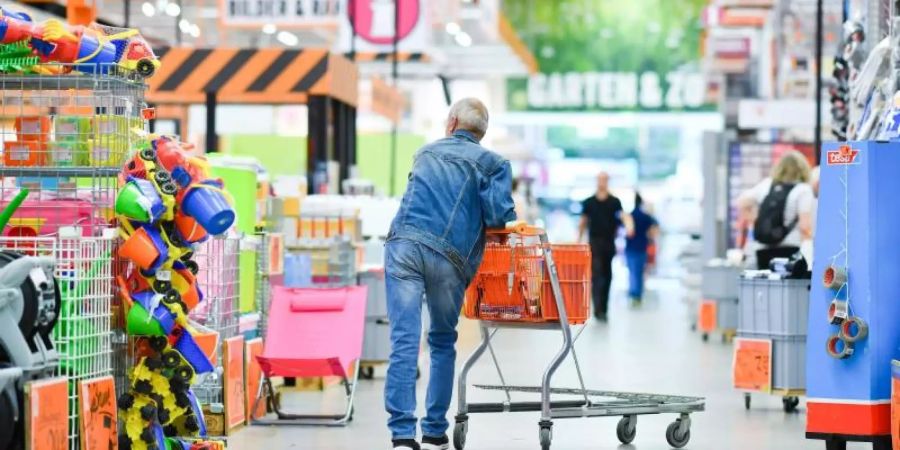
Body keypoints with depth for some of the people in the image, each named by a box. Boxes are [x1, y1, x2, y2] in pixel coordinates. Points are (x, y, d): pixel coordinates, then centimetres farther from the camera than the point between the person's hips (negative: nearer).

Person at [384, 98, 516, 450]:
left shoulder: (426, 153, 26)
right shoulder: (491, 163, 13)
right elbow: (500, 216, -2)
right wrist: (509, 221, 22)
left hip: (404, 245, 1)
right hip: (448, 256, -1)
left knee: (404, 342, -5)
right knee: (443, 343, 16)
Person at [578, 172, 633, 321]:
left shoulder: (615, 202, 4)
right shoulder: (589, 202, 6)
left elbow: (622, 215, -11)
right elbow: (583, 222, 13)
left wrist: (628, 224, -32)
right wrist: (579, 241, 12)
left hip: (609, 243, 1)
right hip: (594, 243, -1)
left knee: (607, 277, 7)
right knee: (596, 275, -12)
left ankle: (603, 308, 17)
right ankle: (598, 309, -19)